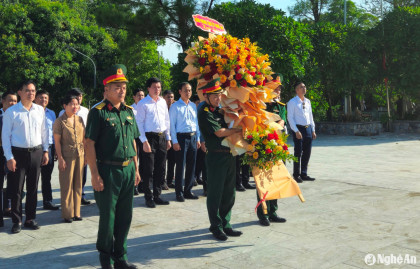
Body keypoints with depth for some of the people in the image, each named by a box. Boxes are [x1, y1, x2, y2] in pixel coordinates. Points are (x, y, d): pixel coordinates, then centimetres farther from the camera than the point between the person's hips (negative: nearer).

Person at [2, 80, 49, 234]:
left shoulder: (40, 110, 6)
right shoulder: (11, 112, -4)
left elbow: (44, 132, 12)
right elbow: (5, 136, -4)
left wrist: (45, 151, 8)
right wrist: (9, 157, -9)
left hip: (36, 153, 3)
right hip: (18, 153, -3)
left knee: (33, 188, 11)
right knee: (16, 189, 2)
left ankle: (30, 219, 22)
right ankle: (17, 221, 13)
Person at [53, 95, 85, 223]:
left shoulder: (79, 119, 9)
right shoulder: (60, 121, -6)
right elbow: (57, 142, -8)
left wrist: (85, 154, 8)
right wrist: (60, 158, -13)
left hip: (80, 155, 5)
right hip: (67, 157, -5)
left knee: (78, 184, 10)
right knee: (67, 186, 1)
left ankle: (76, 212, 20)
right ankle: (67, 214, 12)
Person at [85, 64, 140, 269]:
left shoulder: (129, 111, 12)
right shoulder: (98, 112, -8)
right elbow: (90, 144, -11)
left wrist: (136, 169, 14)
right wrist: (95, 175, -15)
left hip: (128, 170, 6)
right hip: (108, 170, -6)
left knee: (125, 216, 12)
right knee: (107, 216, 5)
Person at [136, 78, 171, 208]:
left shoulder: (163, 102, 13)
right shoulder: (142, 103, -5)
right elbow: (139, 123, -8)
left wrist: (168, 139, 12)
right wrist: (144, 141, -13)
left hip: (162, 137, 6)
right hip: (149, 137, -6)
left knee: (160, 169, 10)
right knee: (148, 170, -2)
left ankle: (157, 196, 21)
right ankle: (148, 197, 9)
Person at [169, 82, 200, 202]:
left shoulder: (193, 106, 13)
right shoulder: (175, 106, -3)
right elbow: (172, 125, -6)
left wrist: (198, 139, 11)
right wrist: (175, 141, -11)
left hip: (193, 137, 5)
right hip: (181, 137, -5)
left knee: (191, 165, 9)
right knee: (180, 165, -2)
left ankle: (188, 191, 20)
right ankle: (179, 192, 8)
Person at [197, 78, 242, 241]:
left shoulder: (219, 110, 16)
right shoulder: (204, 113, -10)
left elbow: (228, 126, 26)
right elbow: (219, 132, -17)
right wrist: (240, 130, -11)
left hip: (229, 155, 8)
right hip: (216, 156, -8)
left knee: (229, 193, 13)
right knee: (215, 193, 2)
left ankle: (225, 224, 25)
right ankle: (216, 227, 14)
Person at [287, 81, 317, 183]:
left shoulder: (307, 101, 15)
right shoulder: (292, 102, -5)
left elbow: (310, 116, 19)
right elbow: (290, 118, -9)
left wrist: (313, 130, 12)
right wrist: (296, 131, -16)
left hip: (308, 129, 6)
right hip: (298, 129, -6)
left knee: (307, 152, 9)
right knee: (298, 152, -3)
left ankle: (304, 174, 20)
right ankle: (296, 175, 7)